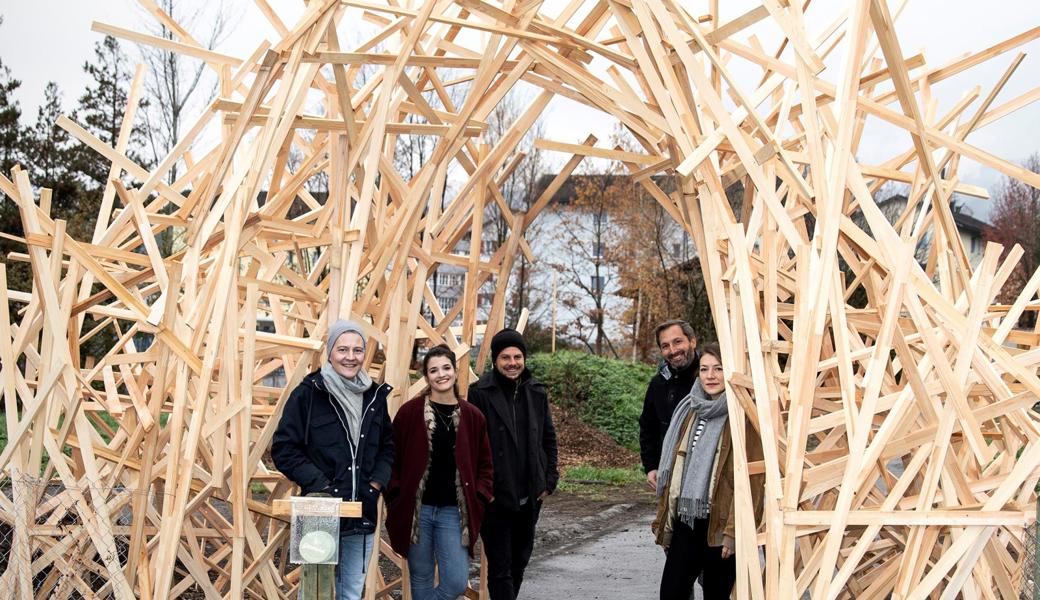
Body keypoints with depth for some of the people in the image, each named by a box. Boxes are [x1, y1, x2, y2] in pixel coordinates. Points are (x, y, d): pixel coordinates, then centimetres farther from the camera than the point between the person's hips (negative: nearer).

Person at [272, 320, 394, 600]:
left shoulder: (375, 395, 9)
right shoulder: (308, 393, -6)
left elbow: (388, 446, 19)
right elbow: (283, 449, -6)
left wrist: (377, 484, 3)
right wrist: (322, 487, -12)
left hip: (363, 516, 5)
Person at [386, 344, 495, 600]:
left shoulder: (472, 416, 3)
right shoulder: (410, 412, -3)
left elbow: (484, 464, 11)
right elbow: (393, 457, 3)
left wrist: (478, 500, 0)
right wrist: (396, 496, -5)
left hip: (454, 512, 1)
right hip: (416, 509, -1)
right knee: (421, 579, 9)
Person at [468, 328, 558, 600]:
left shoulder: (537, 393, 7)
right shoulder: (480, 394, -10)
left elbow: (548, 438, 14)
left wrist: (548, 480, 8)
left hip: (530, 496, 5)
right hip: (495, 497, -5)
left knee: (520, 561, 17)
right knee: (500, 567, -4)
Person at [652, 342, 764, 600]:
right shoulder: (691, 411, 13)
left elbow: (750, 478, -13)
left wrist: (734, 530, -16)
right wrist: (665, 518, 15)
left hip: (721, 524, -5)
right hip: (686, 520, 5)